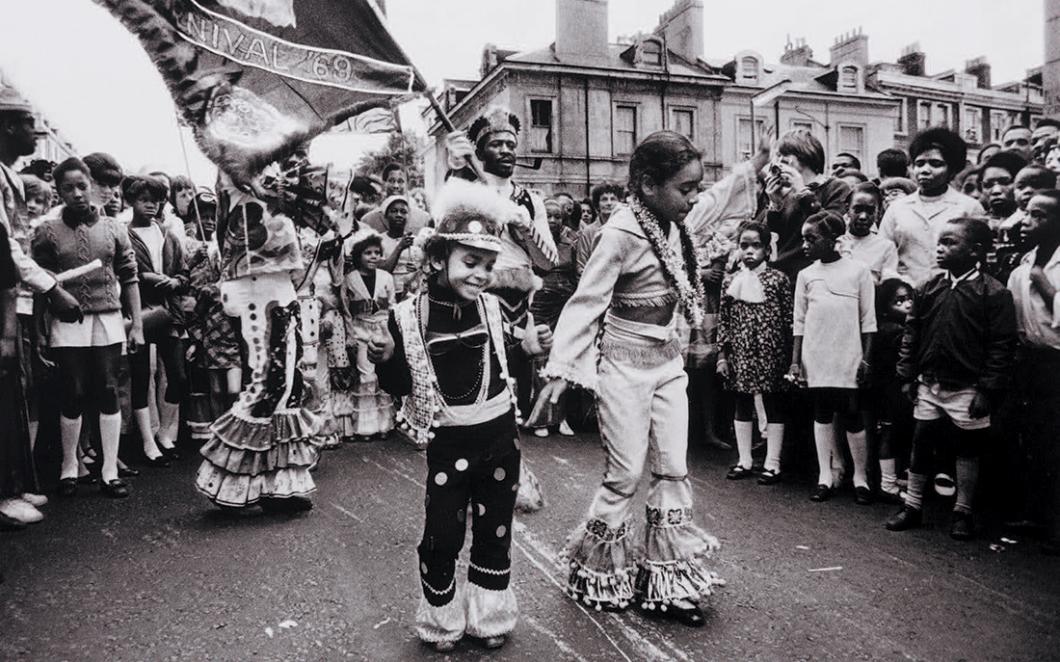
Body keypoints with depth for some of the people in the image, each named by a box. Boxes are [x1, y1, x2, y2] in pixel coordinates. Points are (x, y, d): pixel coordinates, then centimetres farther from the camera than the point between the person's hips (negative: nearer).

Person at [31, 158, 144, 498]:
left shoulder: (112, 228, 7)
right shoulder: (48, 231, 3)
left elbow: (129, 278, 8)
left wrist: (137, 324, 4)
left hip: (108, 321, 1)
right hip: (68, 324, -1)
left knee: (108, 394, 1)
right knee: (73, 396, 3)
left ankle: (110, 470, 8)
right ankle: (69, 467, 20)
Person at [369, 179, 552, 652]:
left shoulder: (492, 309, -3)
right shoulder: (408, 316, -11)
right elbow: (401, 387, -4)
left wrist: (532, 349, -5)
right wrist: (385, 360, -22)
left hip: (499, 438, 3)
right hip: (448, 443, -2)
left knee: (495, 532, 15)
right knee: (442, 536, 7)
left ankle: (488, 614, 36)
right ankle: (442, 619, 32)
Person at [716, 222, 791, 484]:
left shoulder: (778, 279, -3)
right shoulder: (730, 281, 5)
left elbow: (789, 319, -2)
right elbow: (723, 320, 7)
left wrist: (791, 355, -4)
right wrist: (722, 354, 4)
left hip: (771, 351, -3)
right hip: (740, 352, 3)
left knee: (773, 404, 5)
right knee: (742, 405, 10)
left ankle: (772, 463, 15)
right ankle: (744, 461, 23)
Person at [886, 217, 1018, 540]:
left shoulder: (994, 293, -10)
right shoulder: (929, 290, 4)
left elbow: (1002, 347, -11)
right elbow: (911, 335, 7)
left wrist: (988, 390, -13)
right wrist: (907, 376, 3)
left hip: (966, 389, -4)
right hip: (929, 384, 4)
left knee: (967, 449, 10)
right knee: (920, 444, 9)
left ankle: (963, 513, 24)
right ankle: (912, 506, 22)